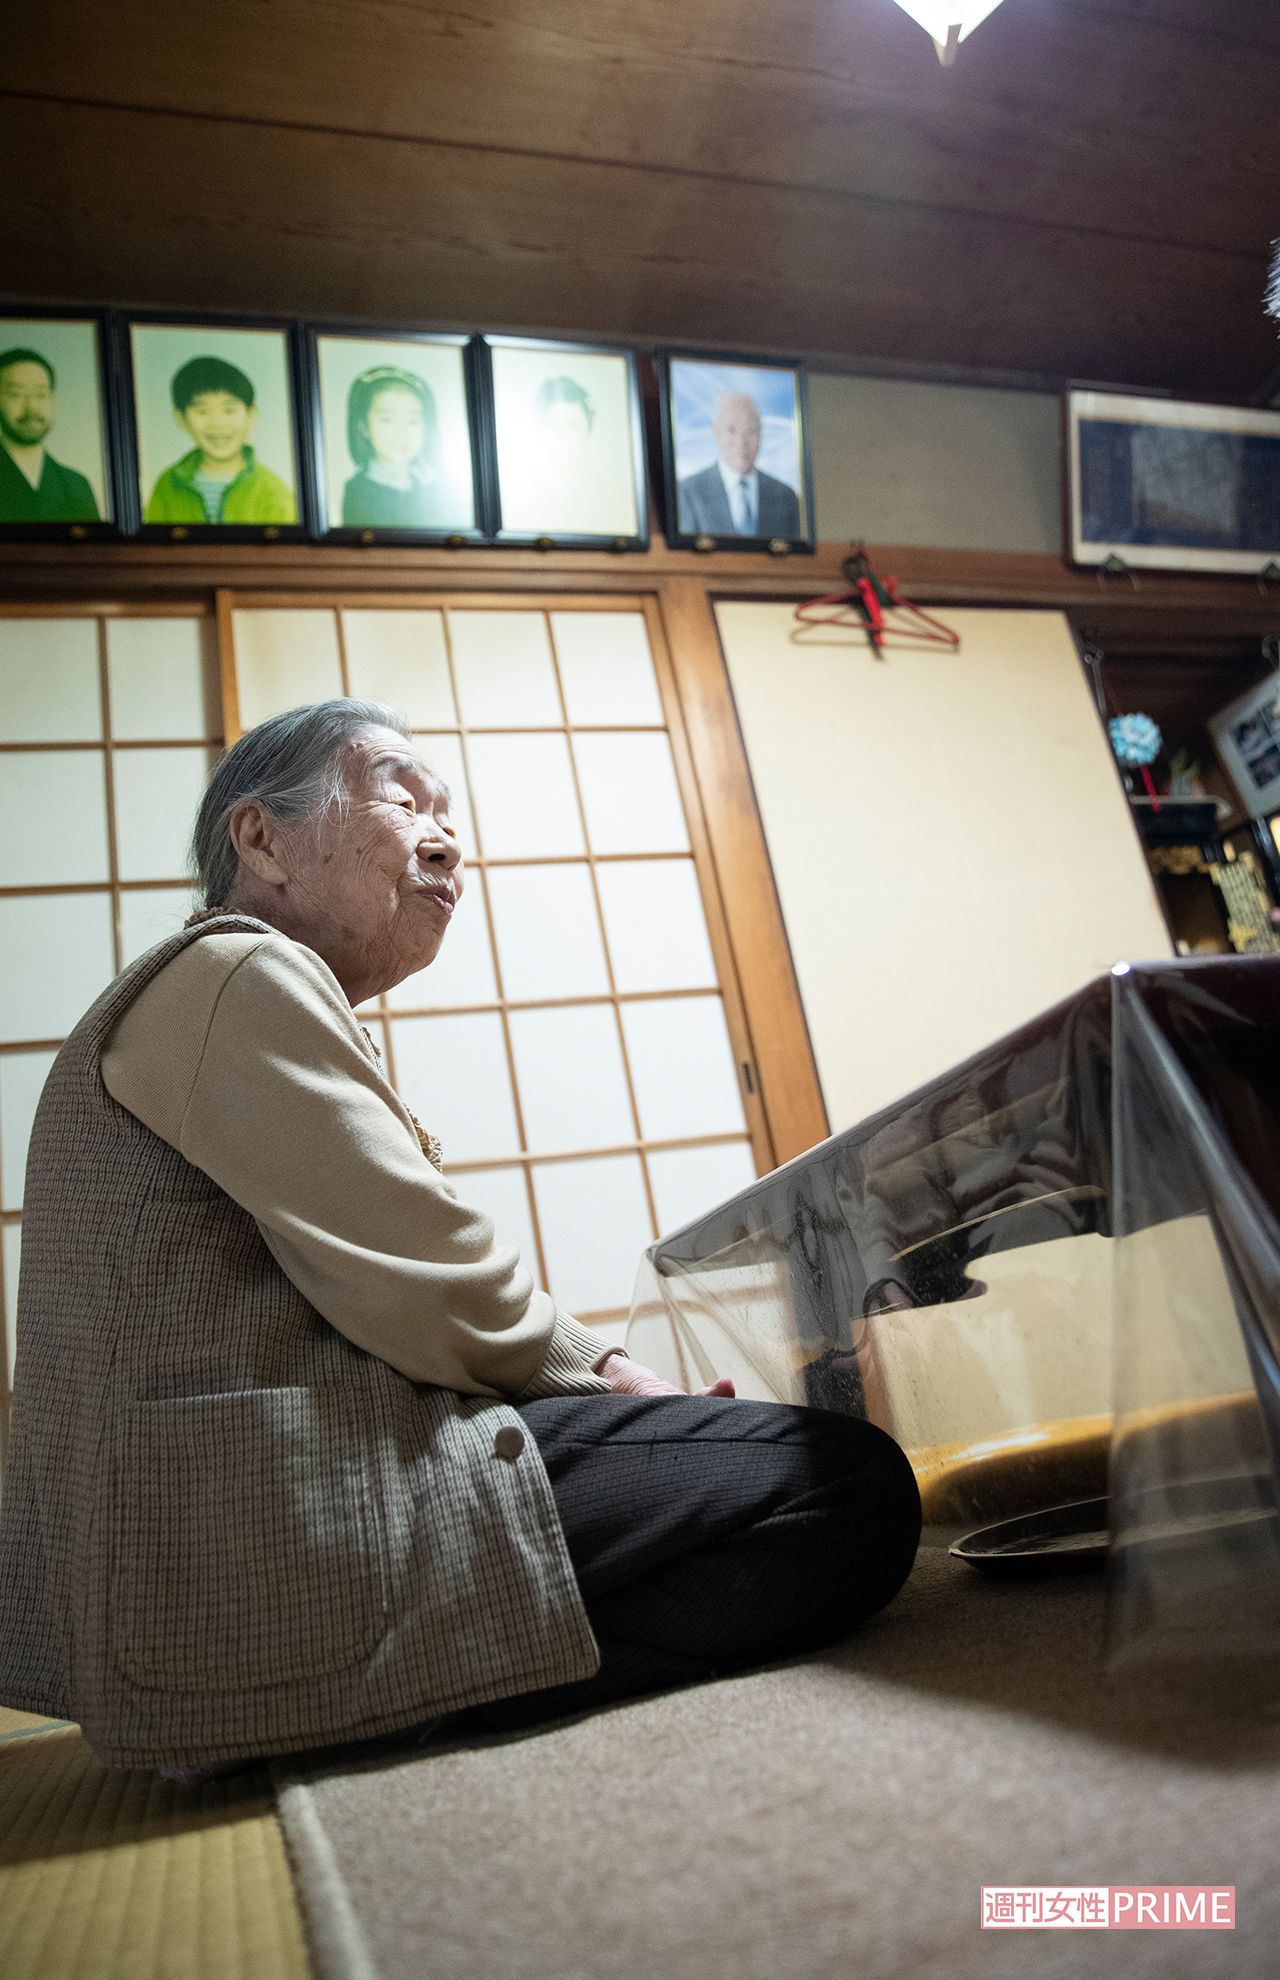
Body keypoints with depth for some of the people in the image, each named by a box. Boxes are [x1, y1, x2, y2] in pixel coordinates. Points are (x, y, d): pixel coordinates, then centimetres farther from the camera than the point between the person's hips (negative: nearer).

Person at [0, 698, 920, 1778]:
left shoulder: (275, 997, 23)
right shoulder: (238, 975, -10)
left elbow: (393, 1290, 17)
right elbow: (432, 1289, -18)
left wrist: (601, 1368, 5)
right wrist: (605, 1377, 1)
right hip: (275, 1546, -11)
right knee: (853, 1486, -13)